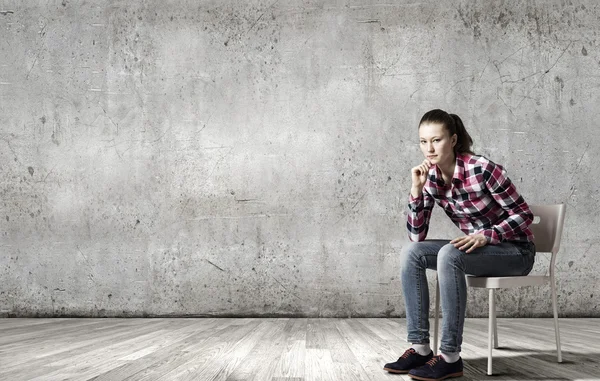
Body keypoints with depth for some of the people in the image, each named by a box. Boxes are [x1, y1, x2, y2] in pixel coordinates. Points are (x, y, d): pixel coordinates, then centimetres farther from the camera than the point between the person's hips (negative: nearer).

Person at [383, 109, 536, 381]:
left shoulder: (481, 169, -21)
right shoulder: (430, 177, -4)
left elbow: (524, 215, -15)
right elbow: (416, 236, -8)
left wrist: (486, 236, -29)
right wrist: (416, 189, -18)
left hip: (516, 250, -6)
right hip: (478, 248, 6)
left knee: (449, 254, -33)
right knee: (410, 252, -15)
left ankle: (450, 357, -27)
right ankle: (420, 347, -14)